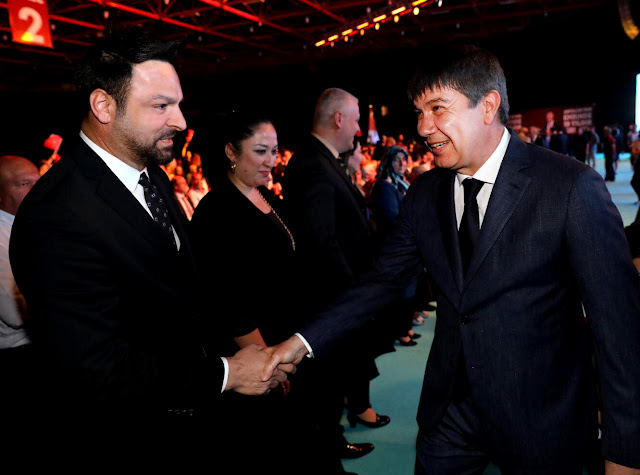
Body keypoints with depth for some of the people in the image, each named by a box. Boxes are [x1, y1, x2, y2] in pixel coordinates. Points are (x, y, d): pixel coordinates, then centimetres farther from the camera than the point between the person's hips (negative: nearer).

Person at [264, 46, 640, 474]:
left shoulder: (571, 186, -16)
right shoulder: (425, 194, -1)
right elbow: (385, 279, 2)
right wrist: (305, 340, -9)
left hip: (541, 420, -3)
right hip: (451, 409, 4)